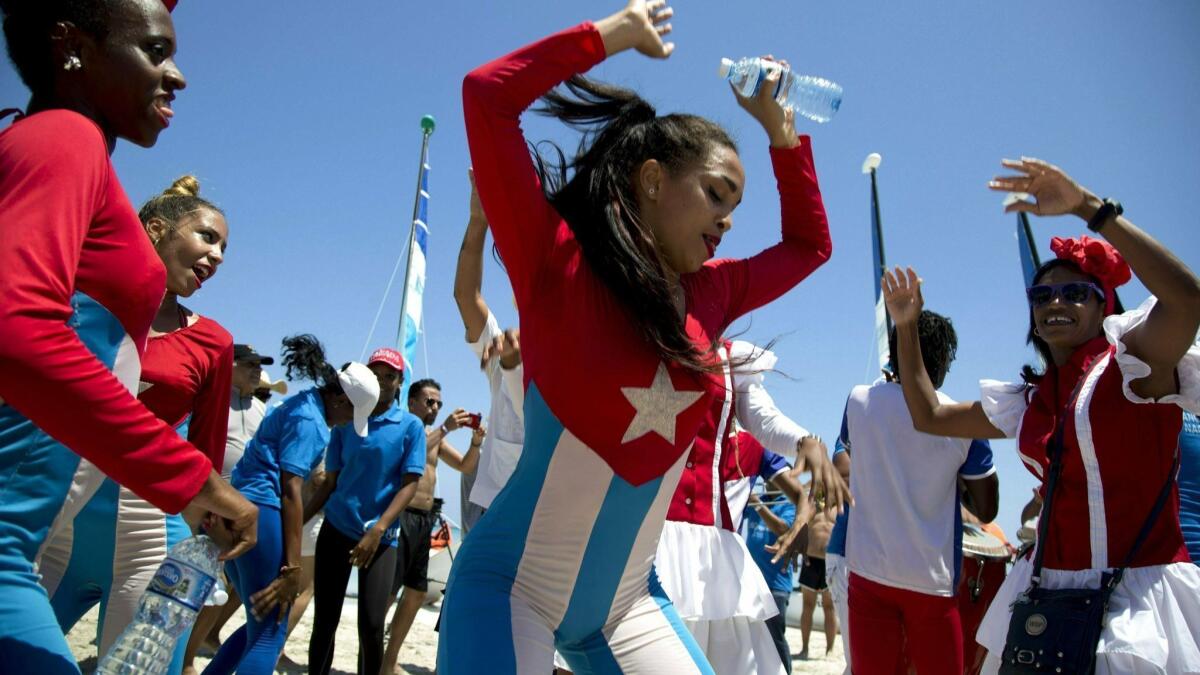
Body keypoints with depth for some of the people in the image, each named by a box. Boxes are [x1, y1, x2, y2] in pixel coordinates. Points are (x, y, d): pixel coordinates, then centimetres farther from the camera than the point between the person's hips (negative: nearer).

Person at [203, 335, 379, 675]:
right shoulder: (309, 419, -11)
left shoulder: (300, 404, 17)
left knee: (260, 623, 18)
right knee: (270, 632, -3)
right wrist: (291, 567, -18)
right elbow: (289, 489, -17)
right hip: (260, 510, -10)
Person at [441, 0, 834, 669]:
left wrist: (778, 123, 12)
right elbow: (487, 96, -20)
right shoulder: (558, 266, -14)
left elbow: (810, 243, 19)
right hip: (512, 586, -5)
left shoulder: (710, 295, 3)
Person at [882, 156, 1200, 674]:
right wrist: (907, 328, 11)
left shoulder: (1132, 366, -6)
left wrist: (1087, 207, -27)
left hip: (1140, 590, -5)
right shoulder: (1026, 403, 10)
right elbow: (929, 416, 17)